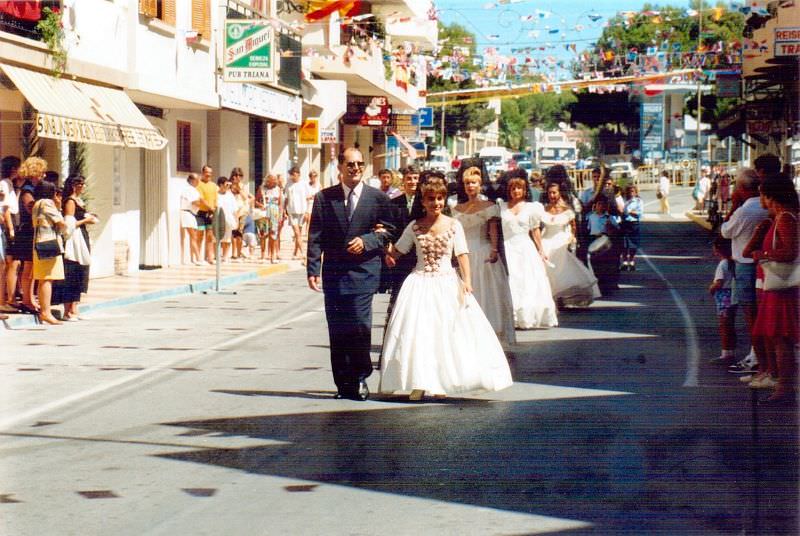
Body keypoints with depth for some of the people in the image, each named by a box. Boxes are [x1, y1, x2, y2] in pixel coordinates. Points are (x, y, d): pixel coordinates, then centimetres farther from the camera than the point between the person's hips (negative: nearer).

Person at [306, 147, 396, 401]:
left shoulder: (378, 198, 6)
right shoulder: (324, 197, 7)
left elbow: (388, 232, 7)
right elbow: (315, 237, 4)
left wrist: (366, 241, -11)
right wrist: (313, 270, -5)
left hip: (364, 271, -2)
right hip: (334, 272, 2)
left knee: (360, 325, -11)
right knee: (337, 330, 3)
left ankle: (360, 378, 5)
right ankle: (344, 383, 11)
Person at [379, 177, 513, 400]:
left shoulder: (453, 225, 2)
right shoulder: (414, 227, 5)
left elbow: (462, 254, -2)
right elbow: (396, 252, 11)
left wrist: (467, 280, -14)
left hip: (447, 284, 0)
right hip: (420, 283, 0)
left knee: (446, 331, -3)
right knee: (417, 330, -7)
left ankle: (440, 383, 6)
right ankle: (419, 383, -2)